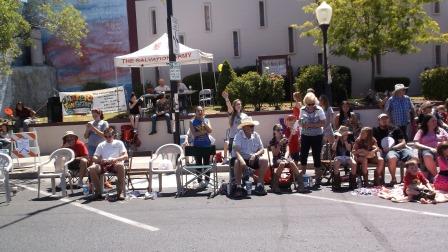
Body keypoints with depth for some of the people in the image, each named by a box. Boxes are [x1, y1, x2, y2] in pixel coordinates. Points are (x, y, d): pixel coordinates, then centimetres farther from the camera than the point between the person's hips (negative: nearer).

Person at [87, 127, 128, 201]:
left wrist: (115, 159, -13)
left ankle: (119, 192, -34)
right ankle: (98, 192, -19)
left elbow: (125, 156, 5)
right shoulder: (101, 145, 24)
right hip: (103, 165, 2)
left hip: (115, 164, -2)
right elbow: (94, 158, 15)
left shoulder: (119, 143, 17)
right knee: (92, 168, -30)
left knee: (120, 166, -39)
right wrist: (100, 160, -9)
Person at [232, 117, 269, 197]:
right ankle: (238, 186, -22)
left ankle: (260, 185, -12)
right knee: (238, 163, -36)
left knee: (264, 160, -20)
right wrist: (242, 160, -41)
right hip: (241, 158, -4)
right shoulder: (239, 135, -10)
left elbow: (262, 150, 3)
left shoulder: (256, 135, 4)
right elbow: (236, 150, -23)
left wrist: (255, 155, -19)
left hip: (252, 159, 4)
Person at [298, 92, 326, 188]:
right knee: (303, 155, 3)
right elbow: (300, 121, 11)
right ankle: (303, 174, 24)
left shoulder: (319, 110, -8)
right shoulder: (302, 110, 2)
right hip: (305, 135, 3)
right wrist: (302, 124, -13)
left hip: (317, 136, -3)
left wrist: (312, 125, -23)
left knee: (316, 156, 0)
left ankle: (318, 178, 10)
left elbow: (323, 123, -11)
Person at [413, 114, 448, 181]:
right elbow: (416, 144, 1)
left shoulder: (440, 130, 23)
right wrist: (430, 148, -13)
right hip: (426, 150, -2)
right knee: (428, 157, -40)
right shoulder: (421, 131, 14)